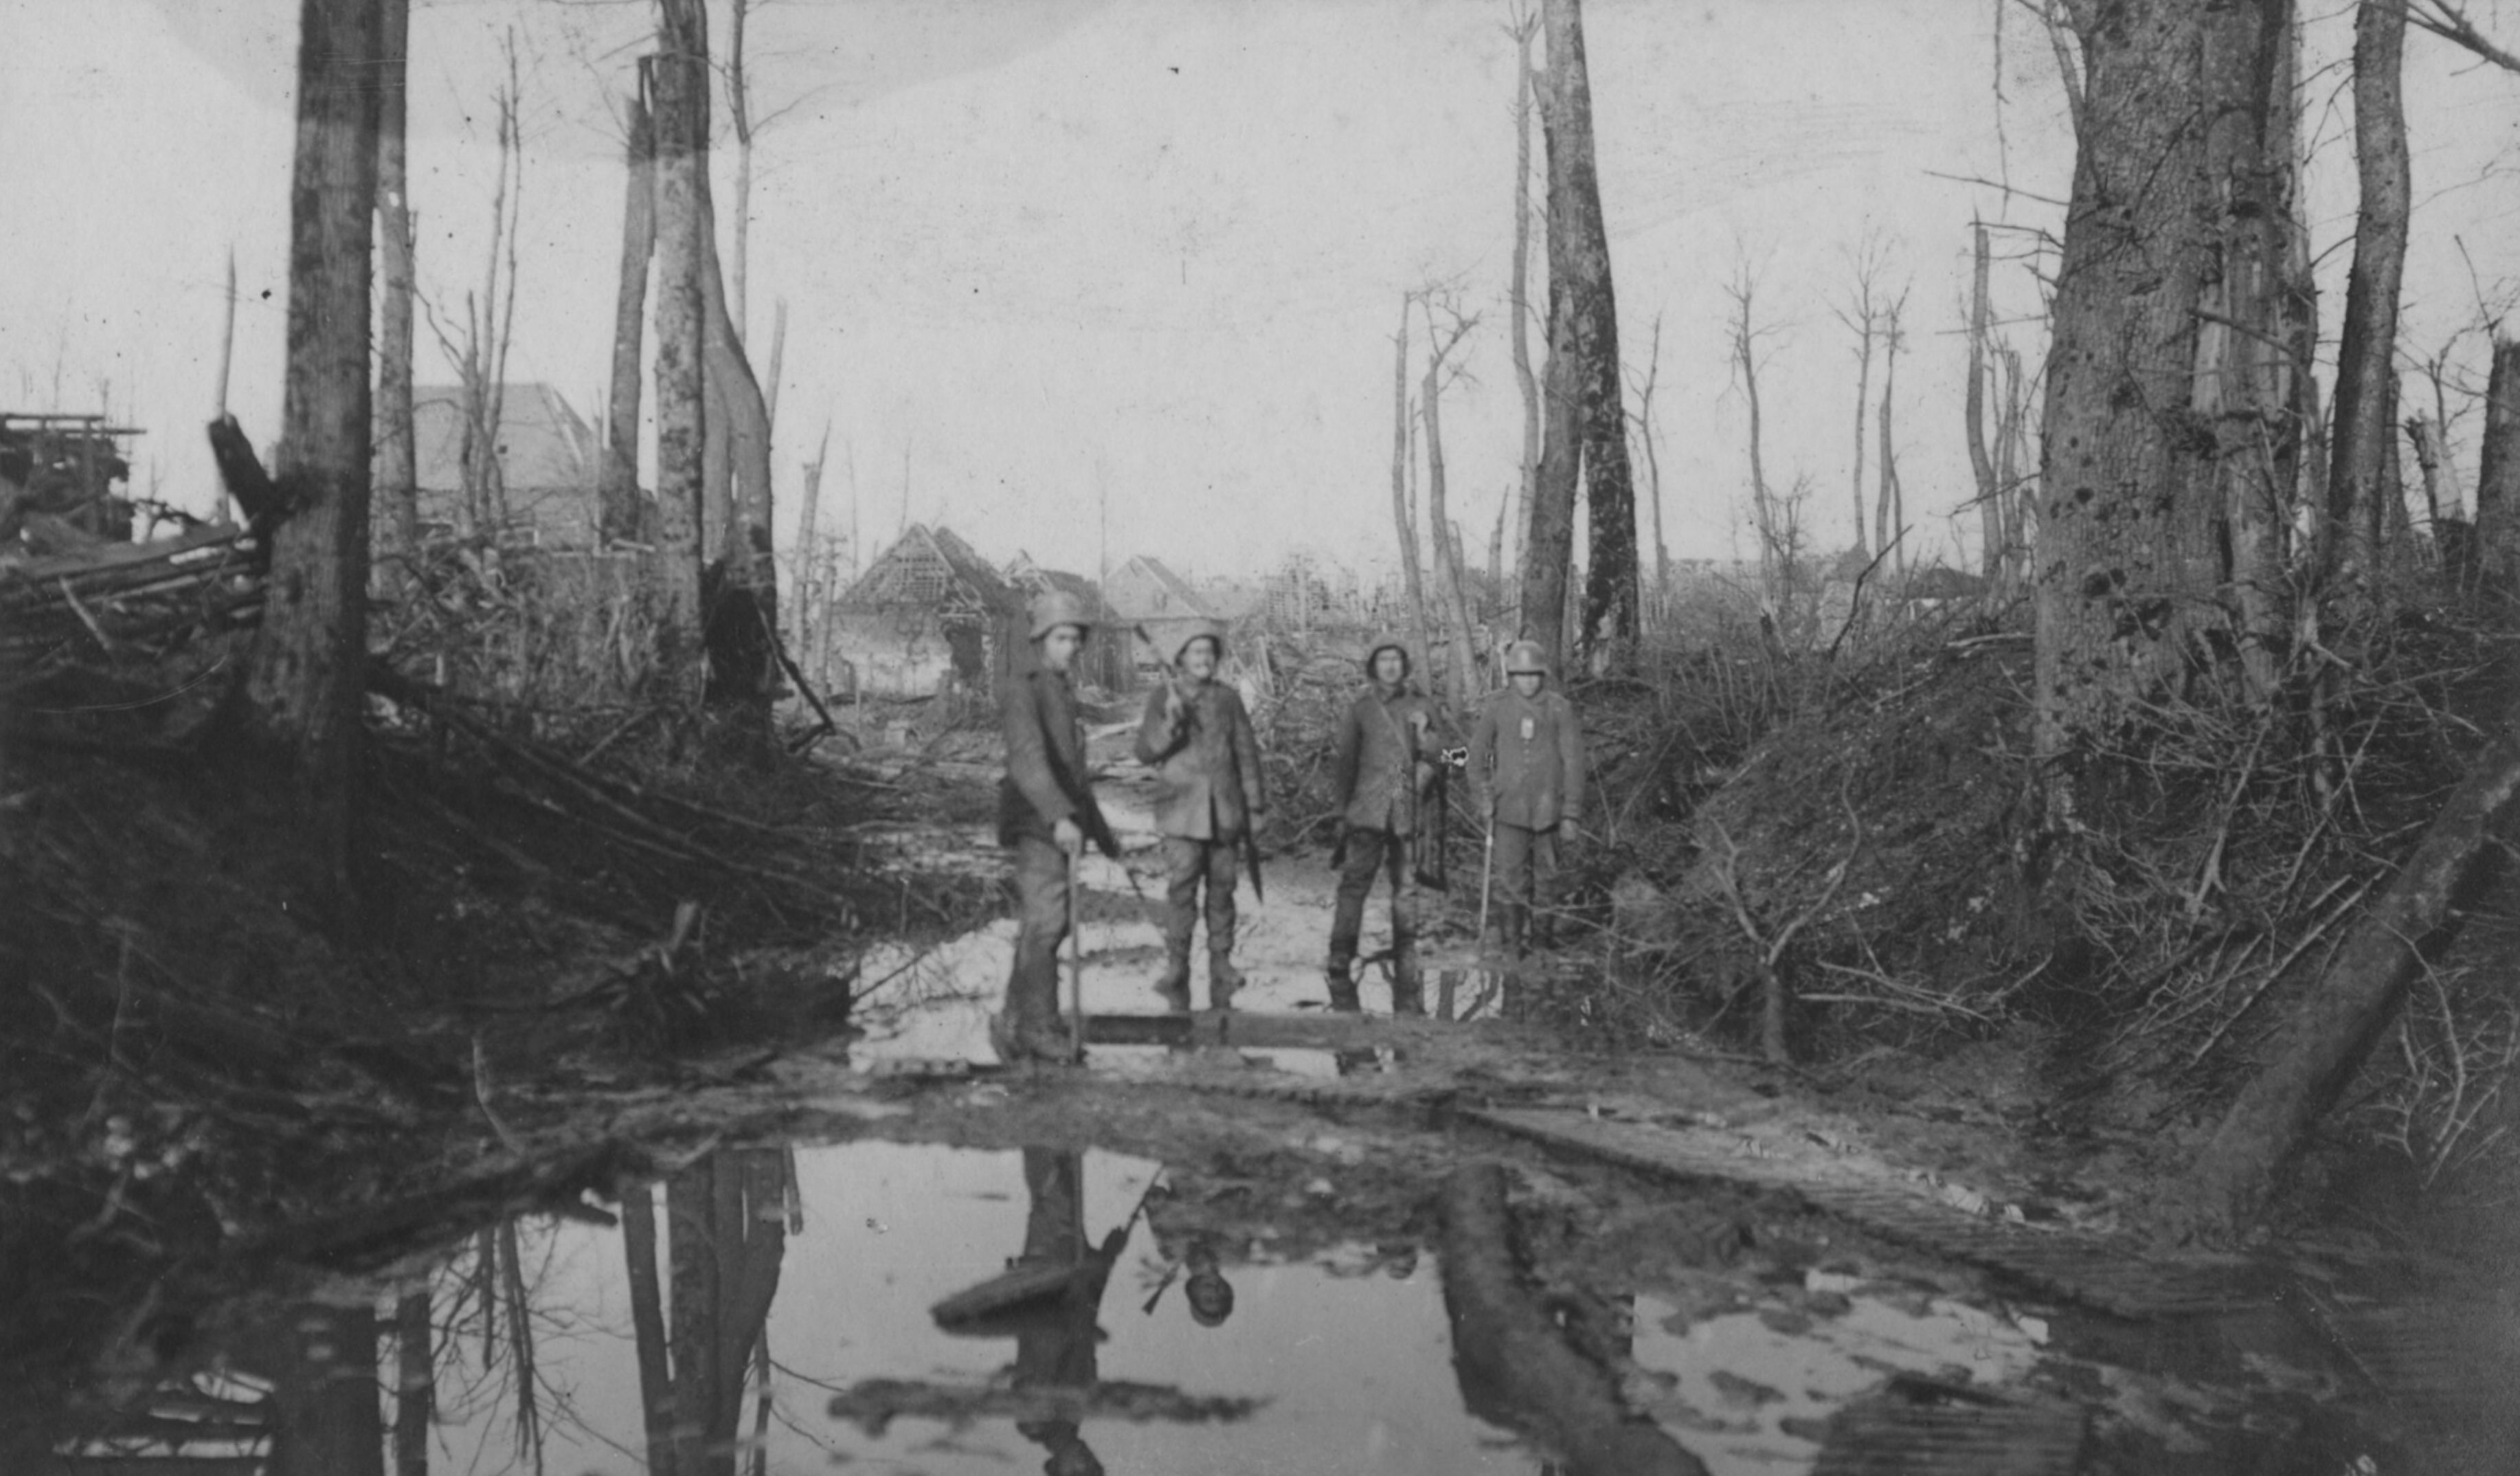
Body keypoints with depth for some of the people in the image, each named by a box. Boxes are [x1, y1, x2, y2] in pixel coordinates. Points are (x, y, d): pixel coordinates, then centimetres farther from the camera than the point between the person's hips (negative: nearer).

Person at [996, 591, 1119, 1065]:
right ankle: (1041, 1028, -13)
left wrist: (1103, 832, 33)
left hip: (1058, 827, 9)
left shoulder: (1063, 697, 21)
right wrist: (1060, 817, -40)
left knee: (1040, 928, 9)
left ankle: (1014, 1024, 15)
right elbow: (1027, 759, -26)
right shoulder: (1021, 693, -9)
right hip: (1034, 826, -9)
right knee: (1046, 922, -15)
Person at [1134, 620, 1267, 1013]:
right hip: (1182, 810, -2)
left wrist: (1255, 805, 8)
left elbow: (1247, 754, 11)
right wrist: (1170, 723, -18)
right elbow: (1145, 752, 0)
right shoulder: (1162, 696, 5)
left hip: (1224, 811, 2)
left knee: (1222, 892, 5)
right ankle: (1177, 992, -3)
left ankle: (1221, 990, 13)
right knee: (1181, 892, -9)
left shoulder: (1228, 698, 10)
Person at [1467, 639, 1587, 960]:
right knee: (1510, 878, -6)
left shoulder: (1559, 709, -2)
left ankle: (1541, 941, 23)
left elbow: (1573, 761, 0)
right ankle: (1510, 944, 0)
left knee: (1545, 877, 9)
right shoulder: (1496, 707, 0)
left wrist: (1571, 813, -2)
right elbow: (1478, 755, 9)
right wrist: (1483, 797, 0)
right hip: (1508, 809, -1)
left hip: (1548, 809, 1)